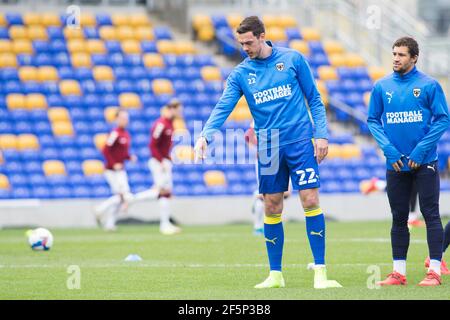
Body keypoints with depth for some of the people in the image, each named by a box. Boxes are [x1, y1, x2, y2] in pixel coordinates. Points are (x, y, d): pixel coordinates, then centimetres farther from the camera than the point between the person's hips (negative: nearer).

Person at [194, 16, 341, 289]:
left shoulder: (293, 59, 0)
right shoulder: (240, 74, 4)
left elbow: (315, 99, 5)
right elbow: (223, 108, -4)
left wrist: (321, 134, -4)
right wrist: (206, 136, -21)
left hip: (300, 142, -2)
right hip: (268, 150, 3)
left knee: (311, 201, -10)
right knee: (272, 209, 4)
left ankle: (320, 273, -7)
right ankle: (275, 275, 13)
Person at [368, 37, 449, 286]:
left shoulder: (429, 85, -5)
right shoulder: (382, 87, 4)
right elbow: (373, 121, 7)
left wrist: (421, 150, -13)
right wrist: (388, 150, -7)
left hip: (424, 162, -3)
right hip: (395, 163, 3)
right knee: (399, 218, 8)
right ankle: (398, 272, 12)